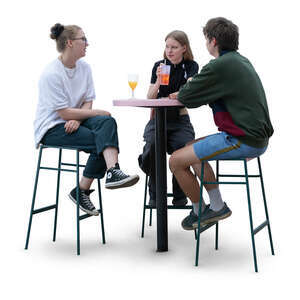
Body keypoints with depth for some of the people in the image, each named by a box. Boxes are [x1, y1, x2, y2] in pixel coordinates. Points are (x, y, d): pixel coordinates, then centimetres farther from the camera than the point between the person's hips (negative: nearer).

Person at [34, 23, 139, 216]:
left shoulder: (84, 68, 5)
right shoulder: (51, 74, -17)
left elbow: (88, 101, 4)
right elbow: (64, 113, -20)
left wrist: (77, 119, -18)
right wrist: (98, 113, -14)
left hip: (74, 121, 7)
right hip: (51, 128, -6)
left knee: (107, 122, -25)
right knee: (100, 139, -25)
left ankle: (112, 171, -37)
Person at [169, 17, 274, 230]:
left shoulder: (221, 65, -16)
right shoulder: (241, 61, 15)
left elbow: (187, 97, -10)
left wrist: (181, 94, 13)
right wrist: (186, 94, 13)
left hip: (242, 141, -10)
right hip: (257, 137, 10)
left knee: (176, 161, -4)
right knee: (190, 148, 24)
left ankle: (199, 212, 15)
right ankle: (217, 206, 23)